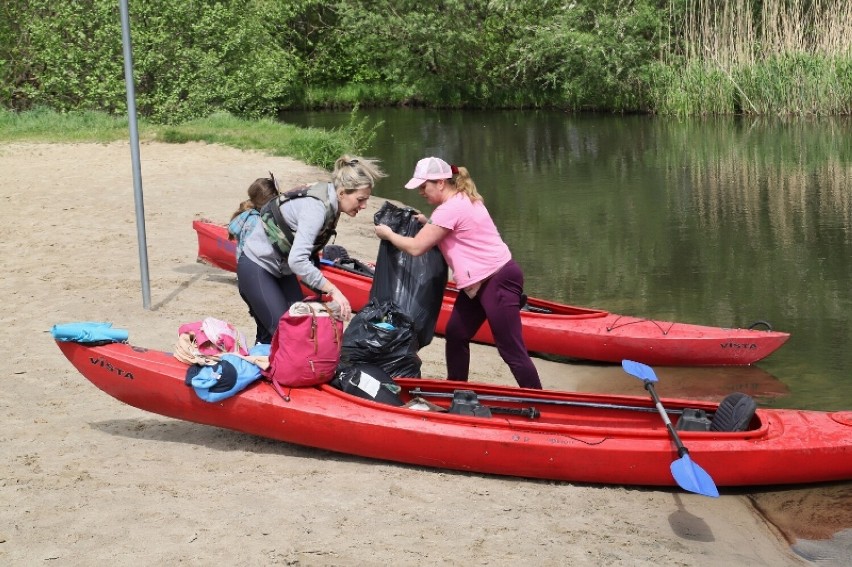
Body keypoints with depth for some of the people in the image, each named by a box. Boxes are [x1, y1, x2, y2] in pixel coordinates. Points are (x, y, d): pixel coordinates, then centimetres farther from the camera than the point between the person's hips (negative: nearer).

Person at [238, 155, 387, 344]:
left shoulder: (330, 203, -3)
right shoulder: (317, 207, -28)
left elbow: (307, 253, 5)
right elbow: (297, 260, -37)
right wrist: (333, 290, -35)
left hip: (281, 269, 9)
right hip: (257, 267, -9)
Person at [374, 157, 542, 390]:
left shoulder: (450, 209, -17)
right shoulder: (463, 199, 13)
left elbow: (416, 247, -14)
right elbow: (446, 237, 24)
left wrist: (388, 234, 1)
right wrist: (427, 224, 10)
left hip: (498, 281, -11)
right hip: (480, 281, 11)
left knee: (511, 349, -9)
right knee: (456, 334, 15)